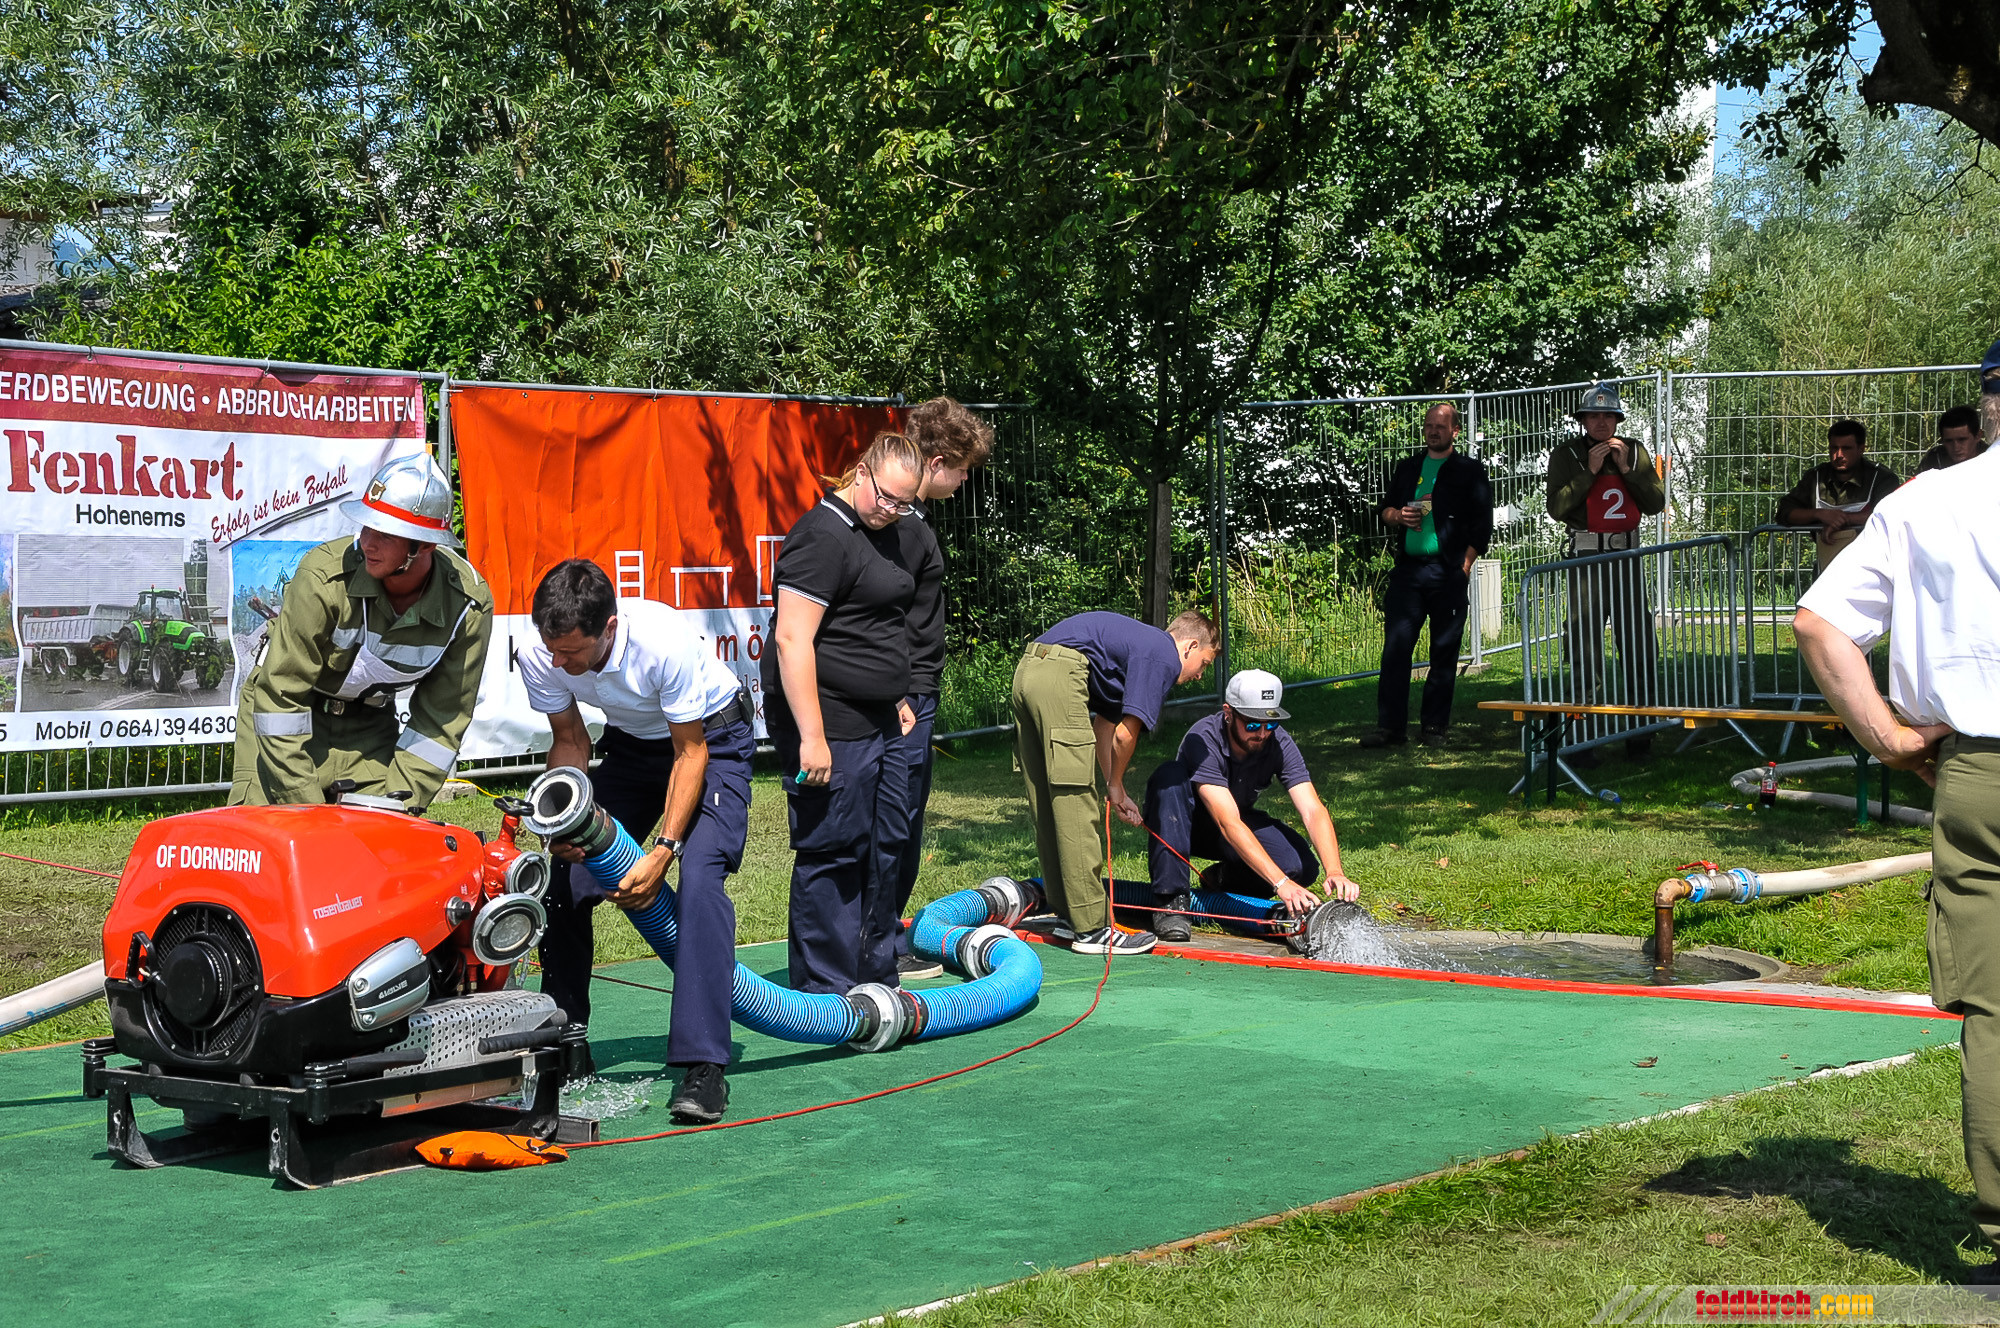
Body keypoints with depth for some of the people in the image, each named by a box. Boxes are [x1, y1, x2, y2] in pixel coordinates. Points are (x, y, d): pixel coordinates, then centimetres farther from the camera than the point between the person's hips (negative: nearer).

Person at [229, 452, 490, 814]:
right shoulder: (324, 575, -30)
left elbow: (444, 716, -9)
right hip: (290, 717, -3)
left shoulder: (470, 604, -21)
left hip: (370, 721, 3)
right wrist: (304, 801, -24)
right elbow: (280, 693, -23)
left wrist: (400, 800, -17)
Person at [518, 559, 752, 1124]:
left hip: (712, 739, -5)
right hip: (631, 743, 5)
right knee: (565, 881, -5)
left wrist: (663, 850, -29)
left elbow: (692, 753, -25)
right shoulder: (539, 658, -22)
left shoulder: (665, 642, -36)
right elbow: (570, 741, -5)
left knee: (699, 876, -26)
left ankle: (703, 1065, -27)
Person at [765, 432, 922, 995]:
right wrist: (811, 737, -25)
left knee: (885, 846, 14)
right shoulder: (823, 537, -16)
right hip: (831, 726, -10)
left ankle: (876, 980, 24)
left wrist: (897, 698, 27)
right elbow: (791, 640, -22)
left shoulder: (882, 533, 15)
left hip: (877, 723, 10)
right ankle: (826, 994, 1)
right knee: (832, 854, -5)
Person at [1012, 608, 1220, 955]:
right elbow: (1125, 734, -3)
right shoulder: (1165, 657, 1)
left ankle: (1068, 914, 24)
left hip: (1027, 670, 10)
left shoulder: (1138, 643, 29)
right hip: (1060, 677, -10)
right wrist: (1116, 786, 15)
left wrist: (1116, 792, 30)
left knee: (1049, 807, 15)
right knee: (1075, 806, -6)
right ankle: (1091, 929, -3)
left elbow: (1104, 728, 30)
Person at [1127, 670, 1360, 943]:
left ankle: (1225, 883, 7)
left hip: (1243, 821, 3)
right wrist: (1281, 883, -50)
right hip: (1182, 824, -3)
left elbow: (1313, 811, -27)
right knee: (1170, 776, -36)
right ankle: (1170, 899, -32)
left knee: (1302, 867, -24)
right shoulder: (1203, 740, -32)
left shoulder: (1279, 743, -19)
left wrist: (1335, 872, -45)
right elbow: (1228, 823, -41)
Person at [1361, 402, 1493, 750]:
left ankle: (1434, 727, 8)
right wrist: (1398, 515, 0)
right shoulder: (1408, 468, 18)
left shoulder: (1470, 471, 6)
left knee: (1444, 651, 1)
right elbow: (1385, 508, 23)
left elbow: (1482, 525, 2)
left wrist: (1465, 564, -7)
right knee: (1395, 647, -6)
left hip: (1448, 571, -3)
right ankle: (1390, 727, -5)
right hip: (1408, 568, 3)